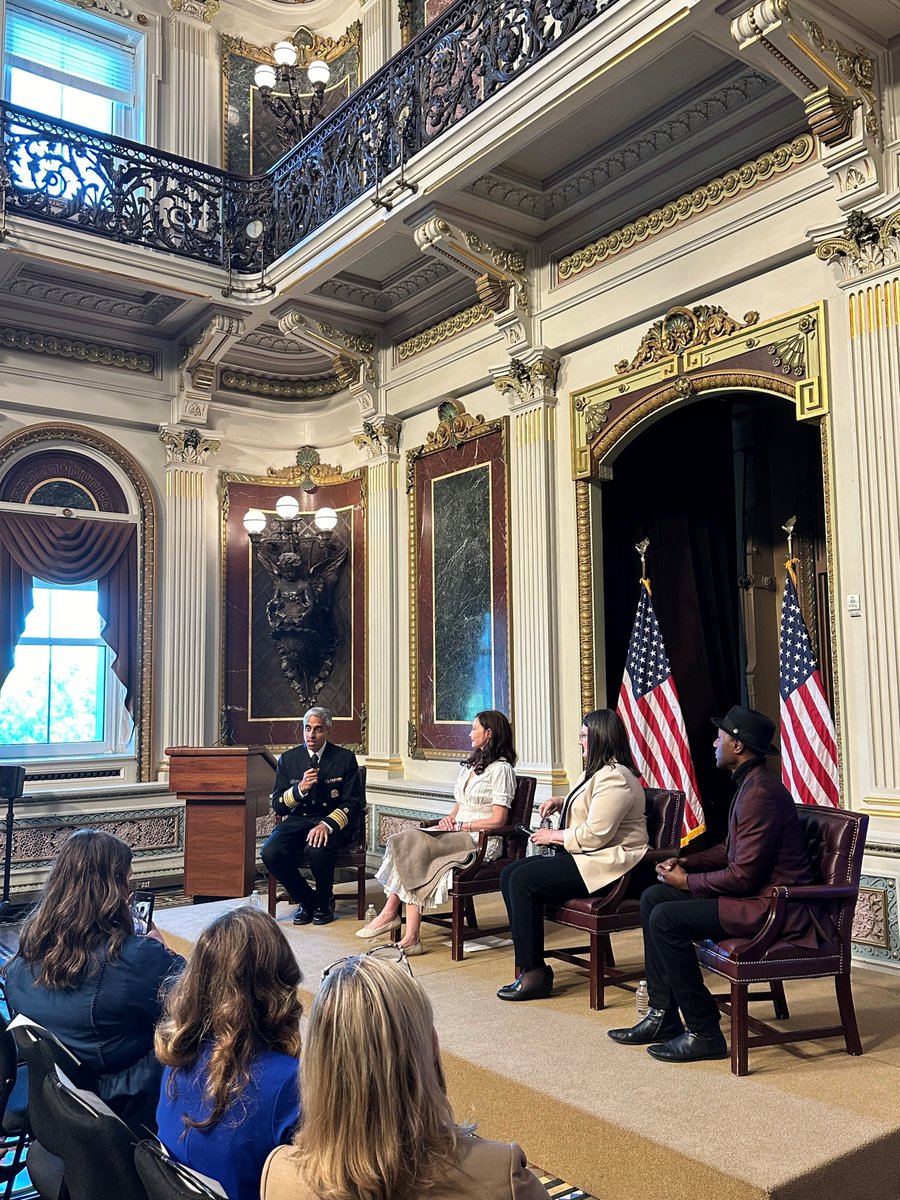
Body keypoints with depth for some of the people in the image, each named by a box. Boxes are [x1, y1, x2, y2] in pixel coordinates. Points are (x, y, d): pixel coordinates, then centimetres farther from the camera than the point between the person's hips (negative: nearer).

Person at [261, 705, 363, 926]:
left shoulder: (345, 758, 0)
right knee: (270, 853, -26)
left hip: (333, 822, -3)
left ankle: (324, 902, -3)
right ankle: (306, 899, 0)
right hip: (298, 820, 3)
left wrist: (327, 824, -23)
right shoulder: (288, 758, 8)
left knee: (317, 850, -36)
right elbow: (277, 804, 5)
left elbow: (353, 803, -5)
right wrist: (299, 789, -16)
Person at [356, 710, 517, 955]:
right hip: (456, 834, 7)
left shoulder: (501, 769, -5)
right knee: (407, 841, -20)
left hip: (481, 841, -7)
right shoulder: (470, 765, 21)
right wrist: (449, 818, 2)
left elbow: (498, 820, -10)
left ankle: (390, 913, -15)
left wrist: (460, 826, -11)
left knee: (412, 843, -24)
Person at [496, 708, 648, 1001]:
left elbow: (595, 834, -23)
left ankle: (534, 974, -13)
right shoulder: (598, 771, 18)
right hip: (585, 857, 11)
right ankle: (530, 965, -5)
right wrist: (561, 801, 20)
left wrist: (553, 837, -10)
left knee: (522, 881, -20)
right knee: (509, 874, -2)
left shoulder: (614, 778, -17)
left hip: (606, 864, -11)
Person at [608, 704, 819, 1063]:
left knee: (666, 918, -19)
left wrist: (688, 882, -11)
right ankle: (662, 1016, 10)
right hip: (755, 894, 11)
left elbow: (743, 876, -25)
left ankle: (703, 1033, -7)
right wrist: (685, 862, 8)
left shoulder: (760, 793, -22)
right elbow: (731, 852, 22)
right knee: (653, 898, 7)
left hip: (771, 907, -11)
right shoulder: (749, 784, 12)